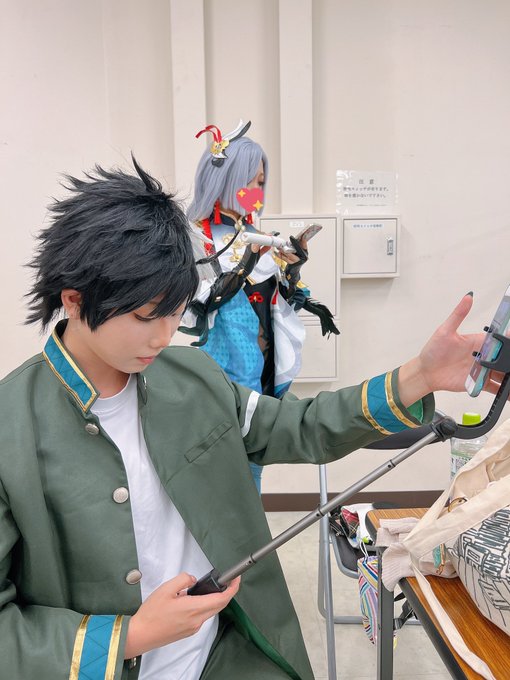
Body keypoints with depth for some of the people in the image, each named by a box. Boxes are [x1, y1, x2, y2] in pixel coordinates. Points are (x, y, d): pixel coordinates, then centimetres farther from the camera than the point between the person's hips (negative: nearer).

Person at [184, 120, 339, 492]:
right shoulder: (199, 236, -8)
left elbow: (282, 298, 11)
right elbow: (204, 303, -15)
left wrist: (295, 265, -8)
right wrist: (248, 262, -21)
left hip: (265, 356, 6)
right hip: (229, 360, -6)